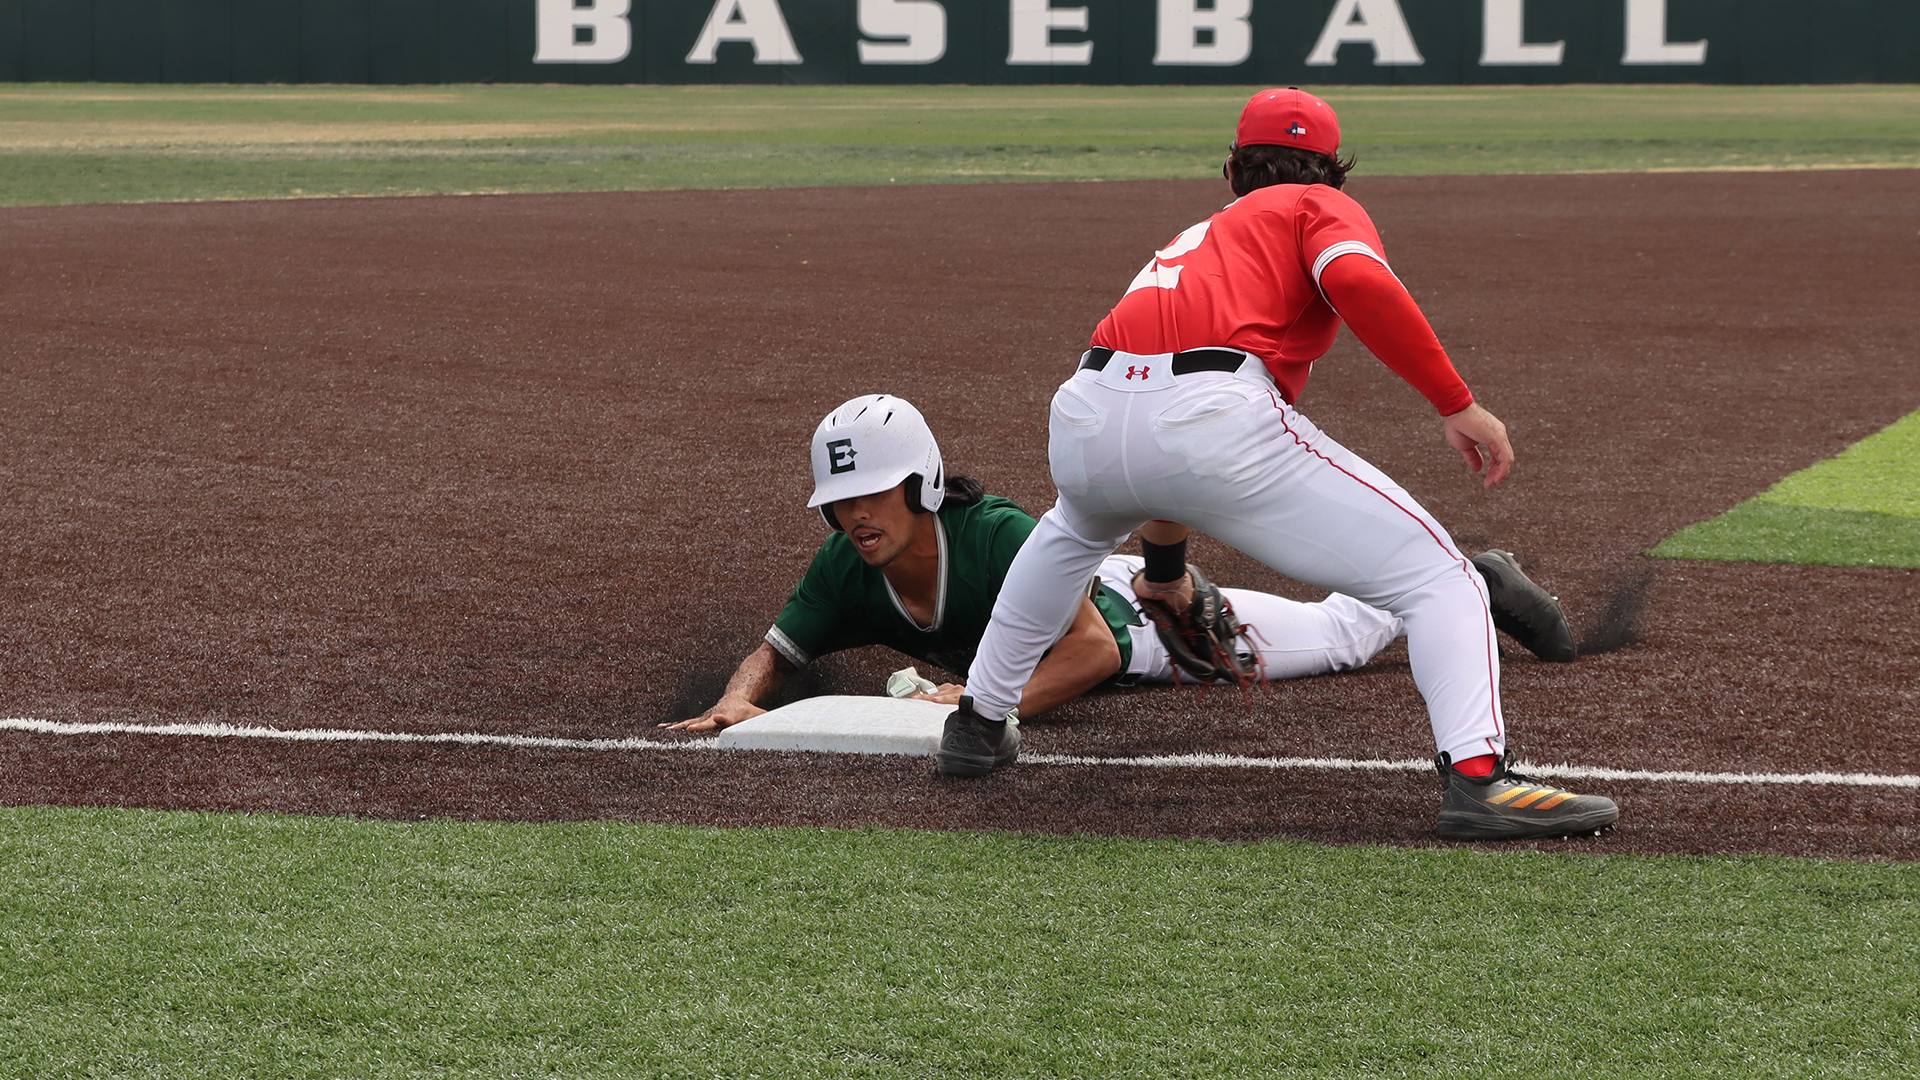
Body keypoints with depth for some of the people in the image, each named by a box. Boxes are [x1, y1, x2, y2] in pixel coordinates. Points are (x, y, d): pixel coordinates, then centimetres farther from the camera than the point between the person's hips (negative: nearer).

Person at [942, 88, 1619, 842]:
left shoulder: (1196, 238, 39)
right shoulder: (1324, 210, 21)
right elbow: (1358, 282, -7)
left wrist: (1164, 564, 59)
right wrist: (1456, 404, -4)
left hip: (1082, 422, 7)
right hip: (1212, 418, -6)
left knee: (1075, 530, 43)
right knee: (1434, 576, -1)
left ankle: (978, 724, 44)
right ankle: (1476, 775, -23)